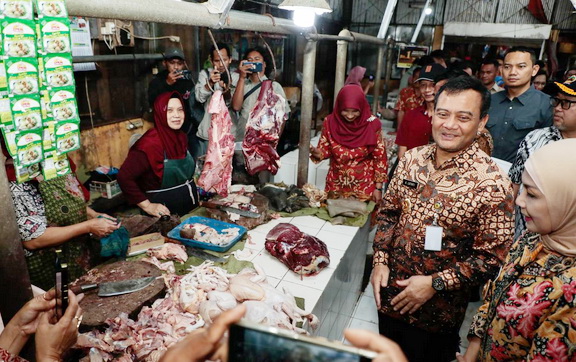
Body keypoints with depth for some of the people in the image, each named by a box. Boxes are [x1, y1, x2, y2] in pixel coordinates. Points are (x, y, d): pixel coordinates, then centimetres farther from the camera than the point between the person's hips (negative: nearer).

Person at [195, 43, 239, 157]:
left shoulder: (236, 77, 0)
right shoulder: (204, 74, 3)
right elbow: (200, 98, -12)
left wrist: (227, 89, -31)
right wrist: (210, 82, -29)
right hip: (207, 133, 1)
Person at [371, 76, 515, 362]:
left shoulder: (492, 184, -21)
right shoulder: (412, 159, -6)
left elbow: (492, 257, -17)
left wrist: (435, 284, -20)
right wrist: (380, 261, -4)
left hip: (436, 311, -4)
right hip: (390, 294, 5)